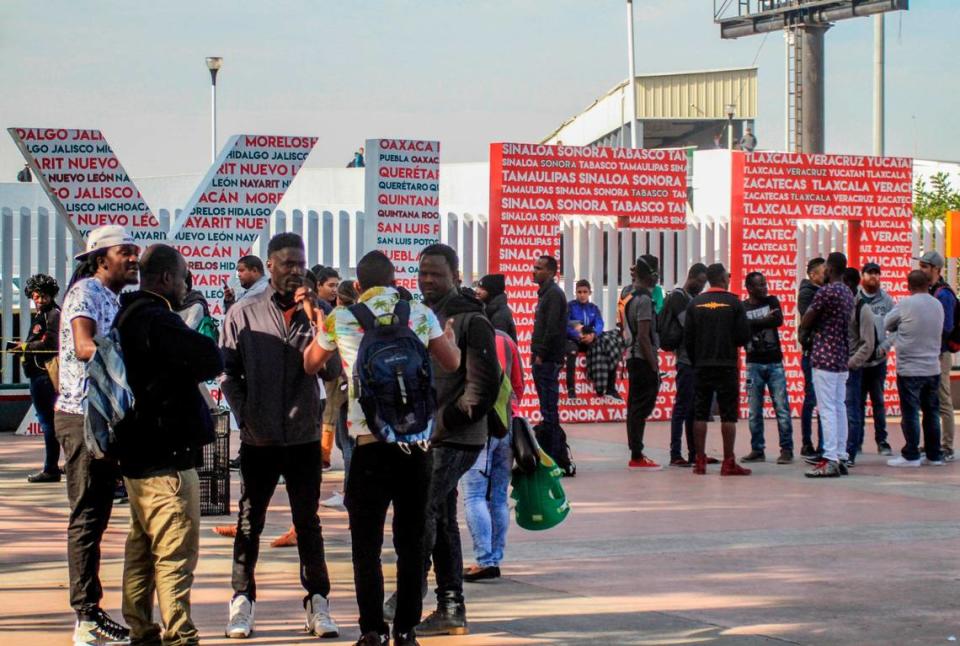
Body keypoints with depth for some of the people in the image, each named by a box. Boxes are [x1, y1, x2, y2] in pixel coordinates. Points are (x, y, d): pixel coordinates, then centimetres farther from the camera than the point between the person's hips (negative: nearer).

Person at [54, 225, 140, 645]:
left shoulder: (112, 298, 19)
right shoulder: (85, 292, -10)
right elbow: (84, 347, -26)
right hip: (84, 416, -10)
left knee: (95, 516, 12)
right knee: (87, 517, -8)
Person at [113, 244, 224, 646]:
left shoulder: (126, 316, 13)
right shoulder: (157, 320, -19)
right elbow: (211, 361, -23)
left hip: (136, 452, 10)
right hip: (166, 454, -10)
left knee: (142, 547, 16)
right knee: (176, 552, -8)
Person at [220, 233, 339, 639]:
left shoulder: (315, 312, 5)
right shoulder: (243, 313, 1)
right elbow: (228, 373, 2)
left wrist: (314, 317, -14)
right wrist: (247, 419, -6)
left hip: (304, 437, 1)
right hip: (258, 438, -1)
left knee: (308, 522, 6)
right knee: (249, 522, 6)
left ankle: (317, 602, 9)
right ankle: (242, 601, 12)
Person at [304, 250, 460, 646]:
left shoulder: (340, 319, 5)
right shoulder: (420, 314, 7)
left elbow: (310, 365, 21)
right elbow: (451, 363, 19)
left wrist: (320, 330, 40)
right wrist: (450, 337, 40)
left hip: (371, 442, -2)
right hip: (416, 440, 2)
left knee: (366, 543, 5)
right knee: (411, 542, 10)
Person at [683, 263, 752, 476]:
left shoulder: (695, 304, 4)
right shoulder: (734, 303, -5)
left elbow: (687, 338, 4)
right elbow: (744, 336, -6)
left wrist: (695, 361, 14)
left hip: (702, 366, 3)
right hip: (727, 366, -3)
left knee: (700, 414, 7)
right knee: (728, 414, 0)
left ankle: (700, 461, 5)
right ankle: (728, 462, -3)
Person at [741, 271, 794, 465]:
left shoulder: (772, 301, 8)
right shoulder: (742, 308, 2)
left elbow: (778, 320, -11)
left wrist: (755, 324, -13)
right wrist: (766, 320, -15)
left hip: (774, 362, 1)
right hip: (754, 363, -1)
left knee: (782, 407, -4)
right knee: (754, 411, 2)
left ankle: (786, 449, -1)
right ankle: (757, 450, 10)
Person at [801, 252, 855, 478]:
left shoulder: (826, 291, -13)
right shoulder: (848, 294, 14)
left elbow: (804, 323, -9)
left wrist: (810, 309, 10)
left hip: (824, 358, -9)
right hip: (842, 358, 9)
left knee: (827, 409, -9)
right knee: (839, 408, 11)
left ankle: (830, 460, -13)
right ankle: (840, 457, 13)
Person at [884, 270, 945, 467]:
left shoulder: (906, 305, -12)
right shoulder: (938, 305, 5)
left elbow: (887, 324, -2)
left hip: (909, 369, -5)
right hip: (933, 368, 5)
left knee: (910, 412, 1)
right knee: (932, 412, 12)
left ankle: (911, 455, 3)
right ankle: (934, 455, 17)